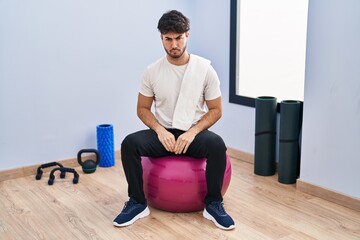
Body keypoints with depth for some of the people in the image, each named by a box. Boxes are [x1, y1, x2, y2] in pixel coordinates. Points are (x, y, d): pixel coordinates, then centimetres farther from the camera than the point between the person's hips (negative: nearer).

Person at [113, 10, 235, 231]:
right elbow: (143, 109, 1)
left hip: (194, 132, -1)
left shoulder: (205, 68, -8)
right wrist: (160, 130, -18)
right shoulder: (152, 71, -4)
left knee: (217, 144, -35)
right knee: (130, 143, -28)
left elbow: (216, 110, -5)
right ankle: (138, 203, -12)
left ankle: (213, 204, -17)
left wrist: (192, 132, -21)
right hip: (163, 132, 2)